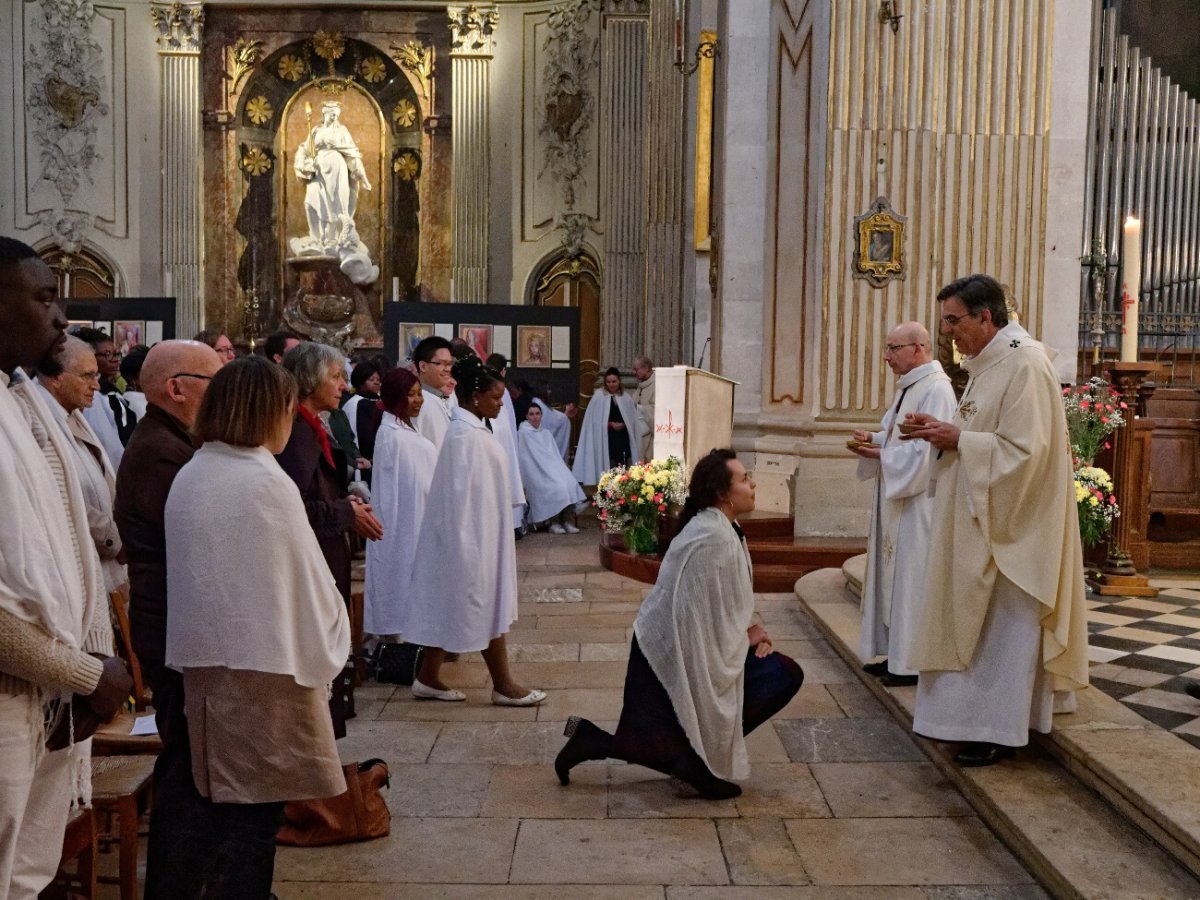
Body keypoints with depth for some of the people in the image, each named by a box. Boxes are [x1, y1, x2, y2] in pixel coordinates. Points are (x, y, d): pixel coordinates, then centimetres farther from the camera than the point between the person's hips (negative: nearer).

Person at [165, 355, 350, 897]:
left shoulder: (188, 478, 6)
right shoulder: (266, 480, -16)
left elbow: (192, 570, 10)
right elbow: (306, 579, -12)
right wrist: (330, 635, 5)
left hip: (204, 654, 7)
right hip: (265, 659, -7)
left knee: (222, 796, 19)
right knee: (256, 807, 5)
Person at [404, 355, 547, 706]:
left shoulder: (473, 429, 10)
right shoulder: (465, 434, -20)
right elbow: (460, 493, -22)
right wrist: (467, 543, -21)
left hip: (481, 534, 9)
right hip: (473, 536, -9)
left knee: (451, 605, 13)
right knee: (488, 606, 1)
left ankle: (428, 678, 20)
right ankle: (503, 685, 12)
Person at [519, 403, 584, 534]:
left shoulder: (546, 433, 22)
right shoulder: (523, 432, 2)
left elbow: (555, 455, 18)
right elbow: (527, 458, -5)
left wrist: (560, 470, -2)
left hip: (553, 469, 5)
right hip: (537, 473, -5)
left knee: (570, 483, -25)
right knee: (556, 485, -33)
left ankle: (568, 521, -27)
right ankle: (555, 522, -22)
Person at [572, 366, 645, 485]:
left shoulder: (625, 397, 7)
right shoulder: (599, 396, -2)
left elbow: (633, 419, 9)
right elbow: (595, 420, -3)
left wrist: (622, 424, -8)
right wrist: (611, 424, -11)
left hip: (623, 437, 3)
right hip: (606, 437, -3)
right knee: (609, 467, -6)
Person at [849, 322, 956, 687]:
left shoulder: (935, 390, -16)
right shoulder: (910, 388, 14)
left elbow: (927, 451, -22)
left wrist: (880, 454, -16)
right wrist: (874, 439, 4)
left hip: (919, 503, -10)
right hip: (897, 498, 10)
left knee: (912, 578, -3)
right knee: (894, 576, 13)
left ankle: (914, 663, 7)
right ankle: (896, 654, 22)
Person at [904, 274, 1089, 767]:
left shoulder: (1025, 363, -18)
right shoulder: (987, 362, 12)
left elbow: (1023, 449, -24)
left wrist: (958, 438, -18)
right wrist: (943, 430, 3)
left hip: (1010, 523, -9)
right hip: (980, 519, 10)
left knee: (1004, 623, 0)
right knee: (975, 618, 14)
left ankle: (1000, 730, 12)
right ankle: (975, 713, 25)